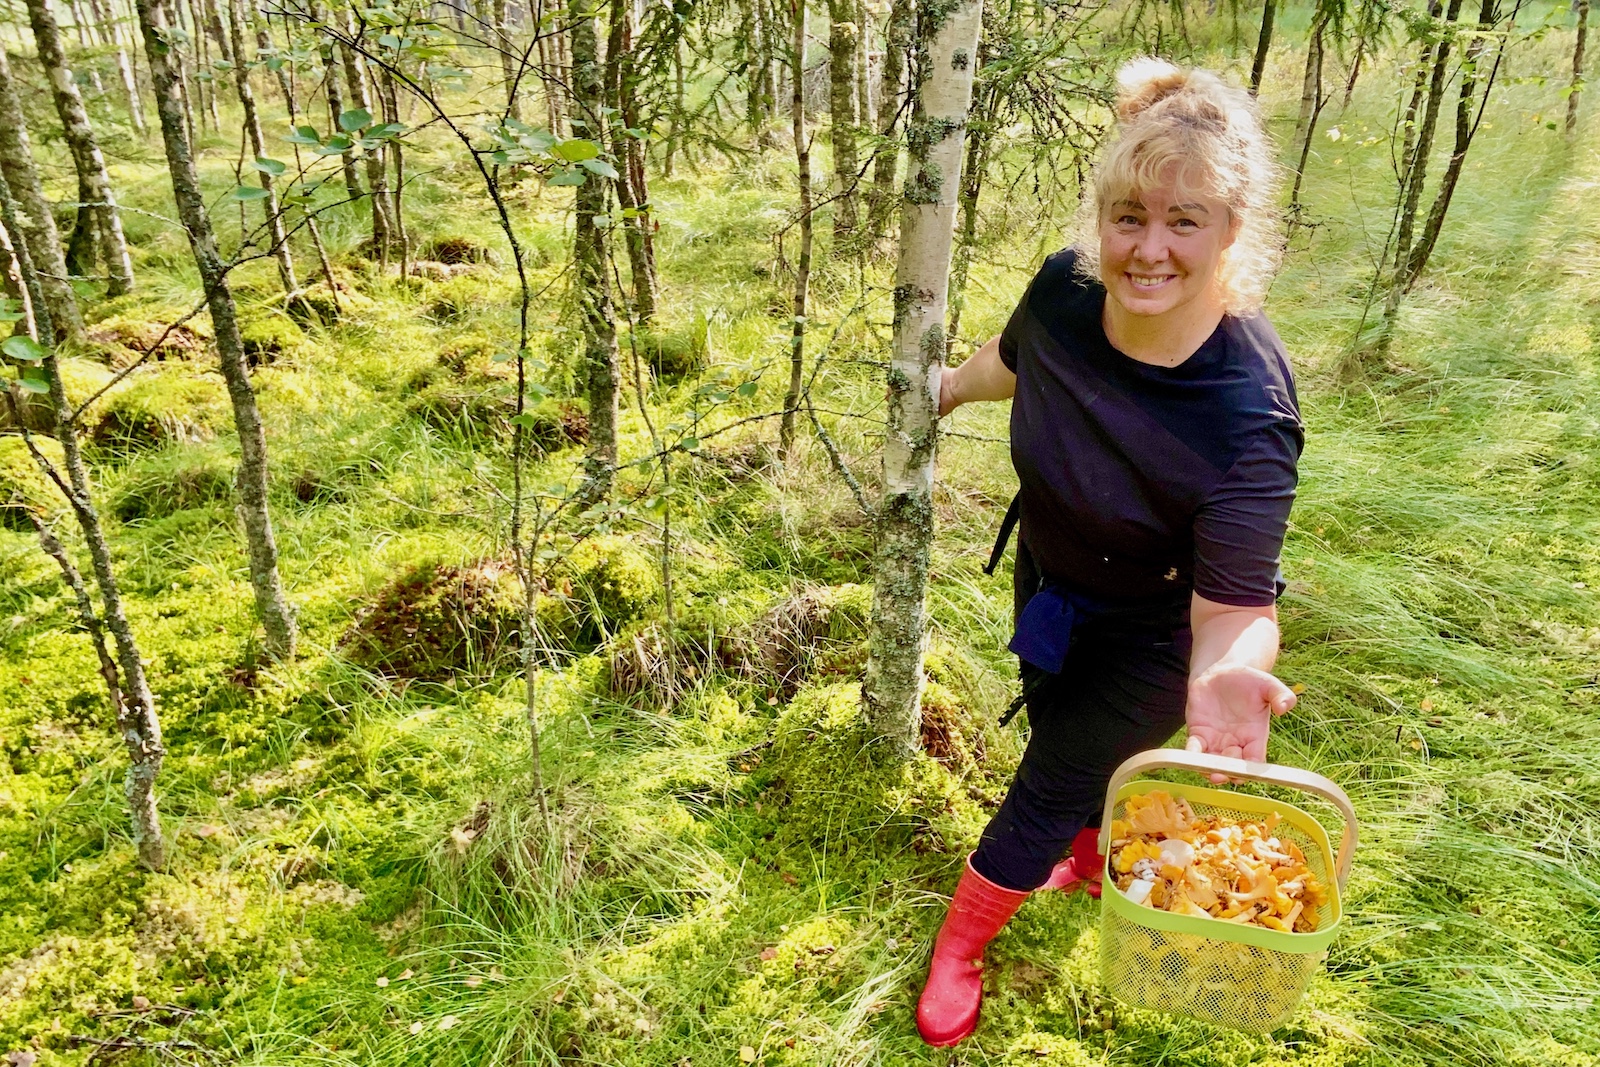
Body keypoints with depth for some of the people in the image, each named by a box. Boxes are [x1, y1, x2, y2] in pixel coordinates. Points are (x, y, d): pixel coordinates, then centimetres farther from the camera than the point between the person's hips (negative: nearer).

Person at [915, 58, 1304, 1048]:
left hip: (1151, 631, -6)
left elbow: (1233, 604, -35)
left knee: (1053, 782, 8)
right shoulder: (1066, 286, -23)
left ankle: (959, 951, 36)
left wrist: (1223, 678, -58)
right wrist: (946, 389, 22)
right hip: (1051, 575, 6)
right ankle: (1090, 857, 62)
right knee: (1061, 732, 28)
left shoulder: (1248, 412, -38)